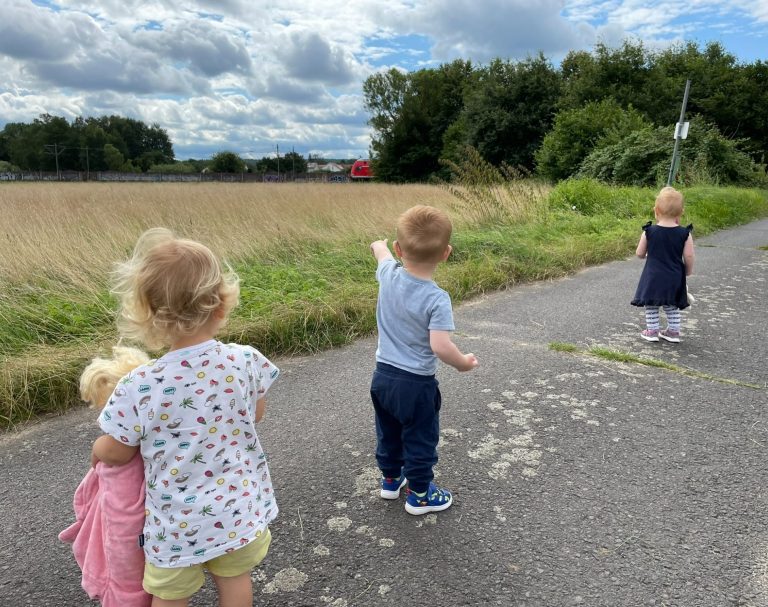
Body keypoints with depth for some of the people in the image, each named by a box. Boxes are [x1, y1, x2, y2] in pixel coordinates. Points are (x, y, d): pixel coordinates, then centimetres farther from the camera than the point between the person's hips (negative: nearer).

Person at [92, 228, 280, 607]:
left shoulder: (139, 387, -26)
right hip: (238, 508, 3)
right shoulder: (247, 361, -19)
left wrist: (98, 450, 14)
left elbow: (117, 454, -9)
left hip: (177, 522, -2)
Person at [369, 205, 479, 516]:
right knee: (420, 440, 14)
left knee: (388, 433, 25)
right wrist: (463, 362, -11)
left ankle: (390, 479, 45)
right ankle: (419, 495, 30)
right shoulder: (437, 299, -25)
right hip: (416, 384, -6)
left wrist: (379, 246, 38)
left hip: (382, 375, 6)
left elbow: (382, 255, 15)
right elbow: (440, 346, -31)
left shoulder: (389, 276, -8)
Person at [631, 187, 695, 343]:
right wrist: (688, 272, 10)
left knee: (651, 306, 12)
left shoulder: (649, 232, -9)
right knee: (672, 306, 18)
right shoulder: (685, 234, -8)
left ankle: (652, 331, 15)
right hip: (674, 278, 2)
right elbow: (688, 257, -8)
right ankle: (673, 331, 24)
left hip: (653, 277, -2)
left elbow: (639, 253, -2)